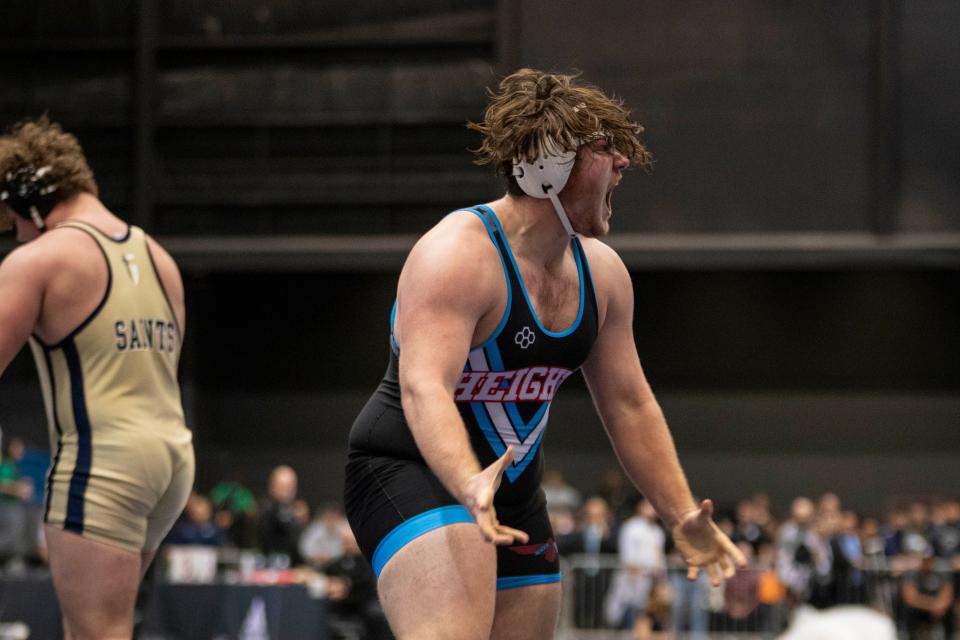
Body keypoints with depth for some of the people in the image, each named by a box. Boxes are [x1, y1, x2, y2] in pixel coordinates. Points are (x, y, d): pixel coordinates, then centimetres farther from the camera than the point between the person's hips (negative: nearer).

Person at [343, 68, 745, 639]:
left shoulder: (600, 271, 5)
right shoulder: (456, 254, -21)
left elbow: (629, 404, 14)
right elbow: (424, 387, -34)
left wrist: (684, 519, 9)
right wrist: (470, 486, -51)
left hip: (514, 494, 9)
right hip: (408, 470, -9)